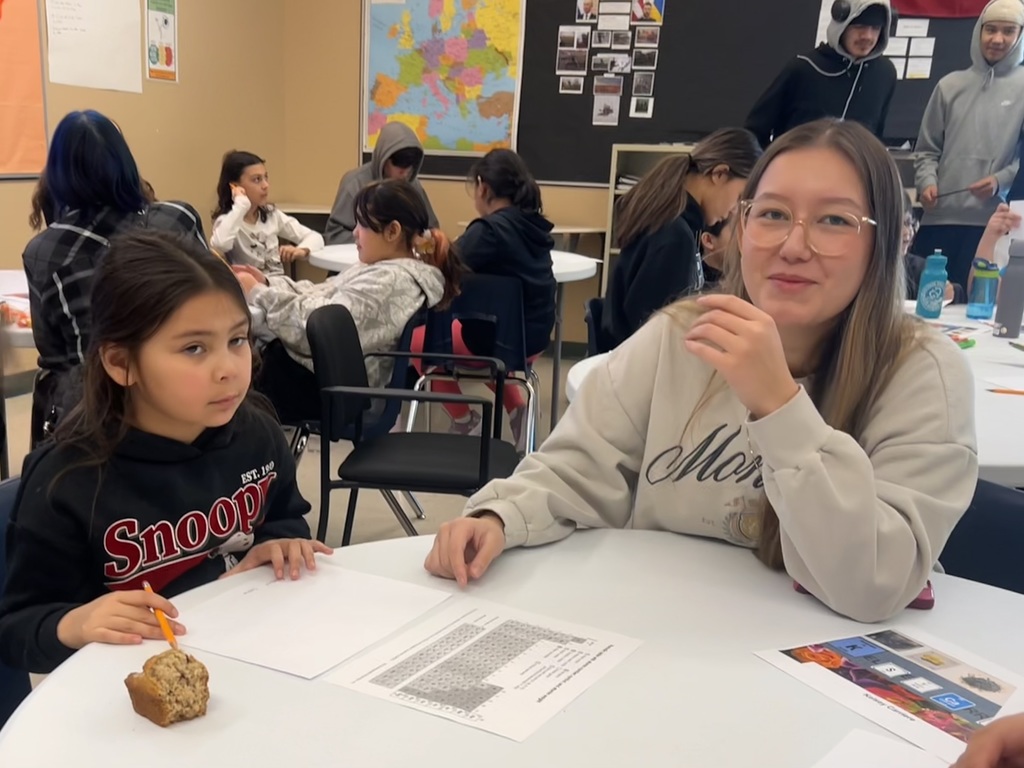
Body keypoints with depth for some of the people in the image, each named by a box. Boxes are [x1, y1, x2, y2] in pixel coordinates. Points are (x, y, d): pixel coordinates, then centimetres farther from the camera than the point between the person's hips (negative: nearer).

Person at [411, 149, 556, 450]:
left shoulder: (489, 229, -19)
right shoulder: (533, 226, 3)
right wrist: (457, 249, 19)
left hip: (499, 340, -8)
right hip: (534, 338, 8)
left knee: (418, 340, 16)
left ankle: (466, 423, 19)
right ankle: (516, 410, 22)